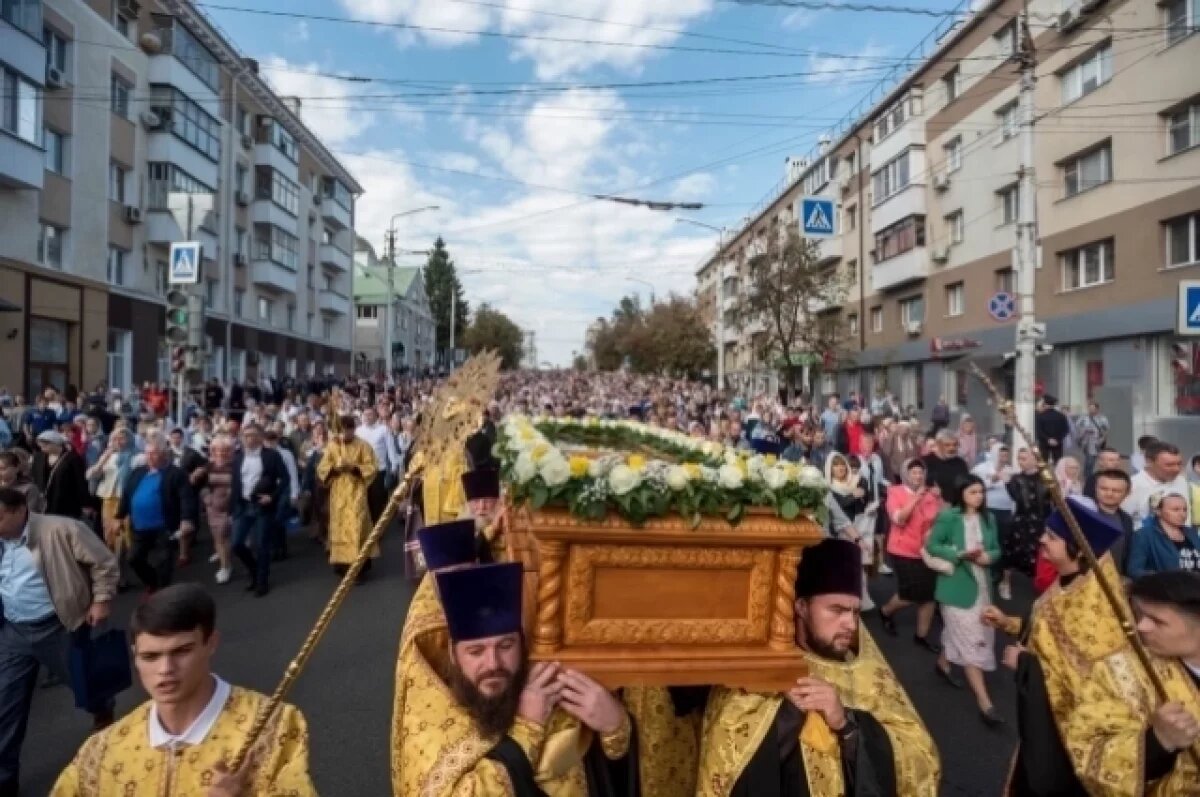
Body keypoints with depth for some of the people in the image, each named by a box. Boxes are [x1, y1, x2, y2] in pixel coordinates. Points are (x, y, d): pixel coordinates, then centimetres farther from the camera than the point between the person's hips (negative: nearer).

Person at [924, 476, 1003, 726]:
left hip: (982, 583, 6)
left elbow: (996, 549, 9)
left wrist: (988, 557, -14)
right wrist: (960, 555, -22)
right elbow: (931, 545, -10)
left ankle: (943, 663, 48)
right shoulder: (948, 517, -12)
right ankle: (984, 703, -2)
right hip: (957, 584, -6)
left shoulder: (988, 519, 4)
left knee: (958, 632, 20)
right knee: (970, 640, -5)